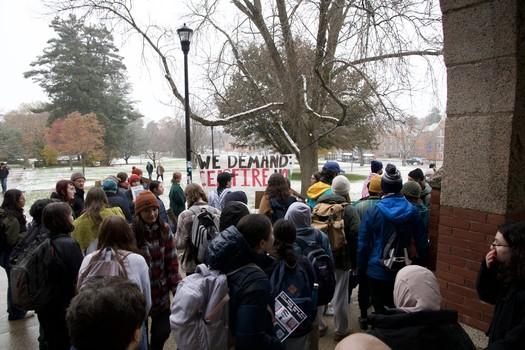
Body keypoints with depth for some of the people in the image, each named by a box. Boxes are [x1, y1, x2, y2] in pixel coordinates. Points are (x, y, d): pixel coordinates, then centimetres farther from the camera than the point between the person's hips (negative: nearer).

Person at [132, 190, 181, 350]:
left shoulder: (164, 230, -5)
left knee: (163, 331, 13)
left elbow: (172, 262, -1)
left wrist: (177, 289, -2)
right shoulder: (131, 233, -16)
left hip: (161, 294, 3)